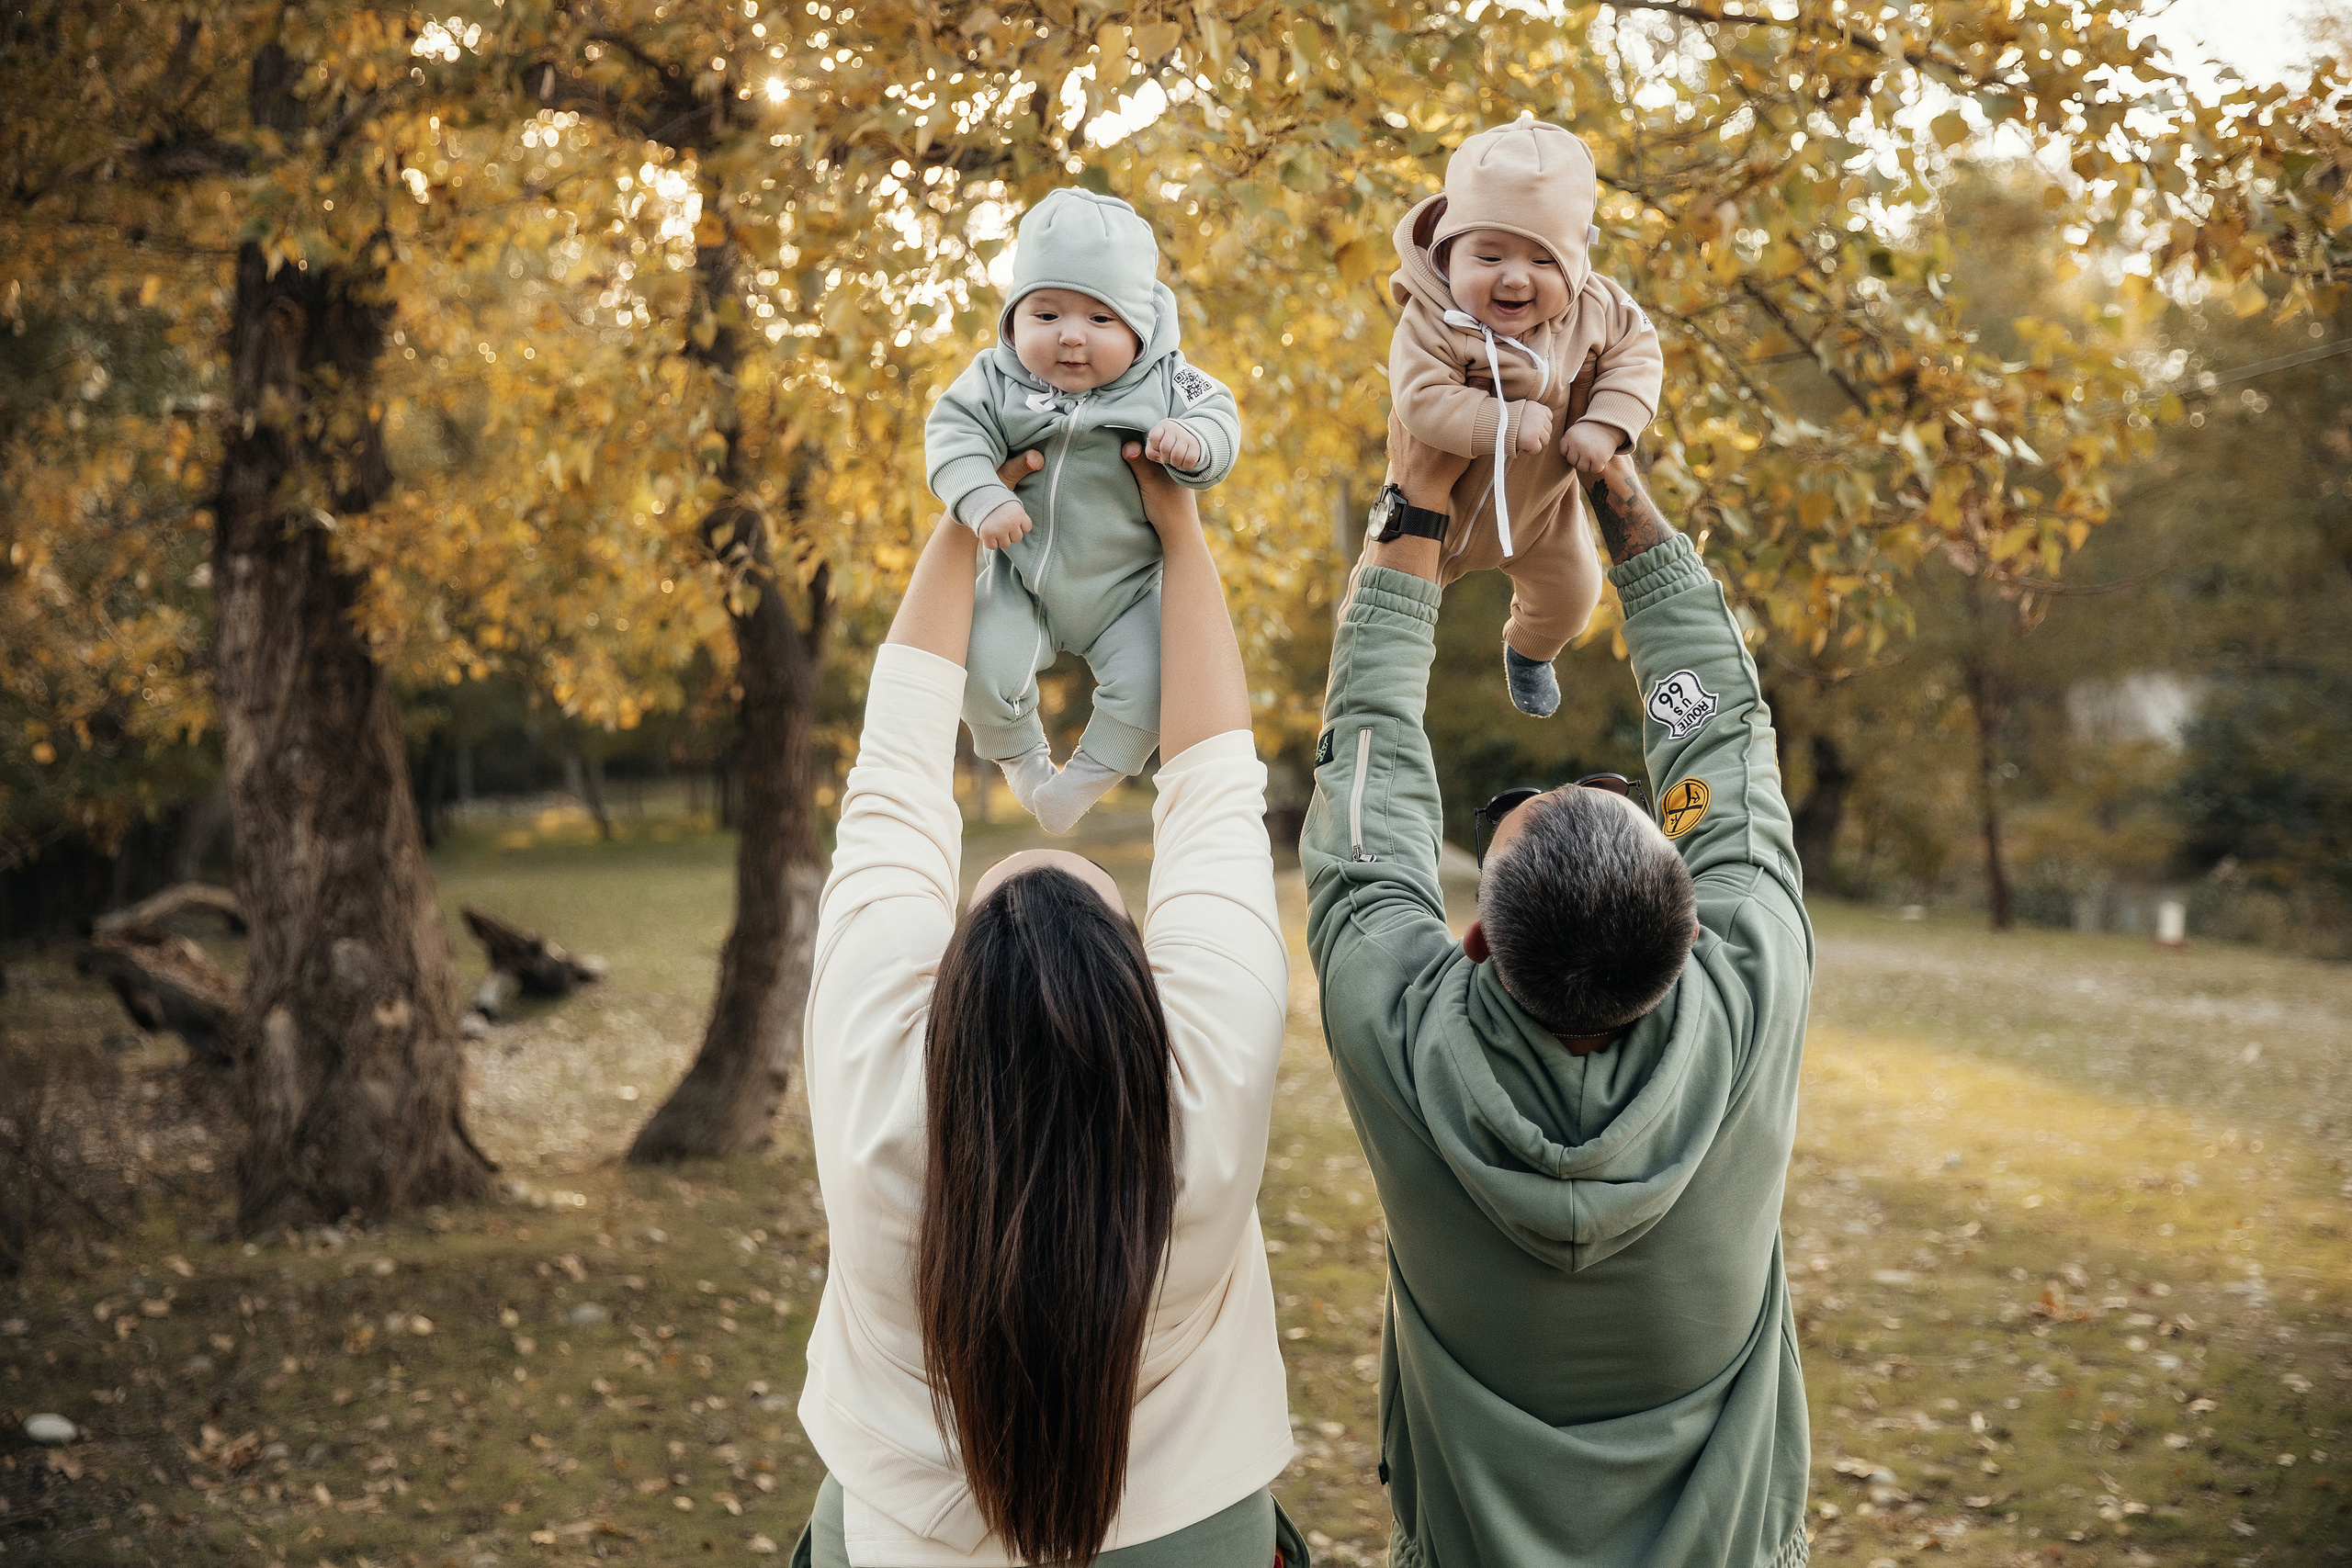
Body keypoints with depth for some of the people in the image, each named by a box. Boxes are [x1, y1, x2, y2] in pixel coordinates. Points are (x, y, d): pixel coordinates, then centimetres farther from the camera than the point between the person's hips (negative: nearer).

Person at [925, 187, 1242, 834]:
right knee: (985, 671, -11)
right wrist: (982, 498, -35)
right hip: (1022, 579, 0)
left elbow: (1219, 417, -9)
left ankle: (1090, 775, 17)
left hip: (1124, 590, 0)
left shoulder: (1164, 384, -12)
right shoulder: (995, 380, -12)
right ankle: (1019, 756, 23)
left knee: (1144, 687, -12)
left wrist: (1193, 442, -34)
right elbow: (954, 433, -17)